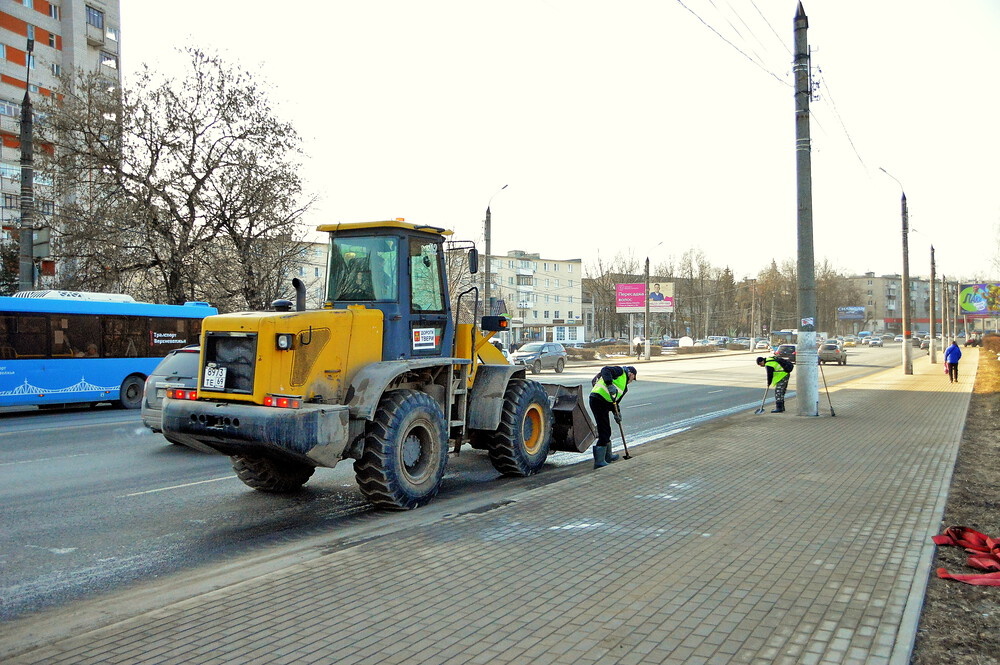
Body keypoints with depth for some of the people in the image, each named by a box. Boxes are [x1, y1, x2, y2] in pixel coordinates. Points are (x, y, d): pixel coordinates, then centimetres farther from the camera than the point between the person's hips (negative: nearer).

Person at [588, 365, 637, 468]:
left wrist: (617, 413, 10)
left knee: (606, 430, 23)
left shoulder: (624, 386, 28)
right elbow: (605, 370, -17)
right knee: (604, 432, -9)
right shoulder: (620, 371, 1)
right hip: (598, 401, -11)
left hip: (604, 403, 11)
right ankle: (599, 461, -8)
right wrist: (609, 384, -29)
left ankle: (608, 456, 39)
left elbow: (615, 401, 24)